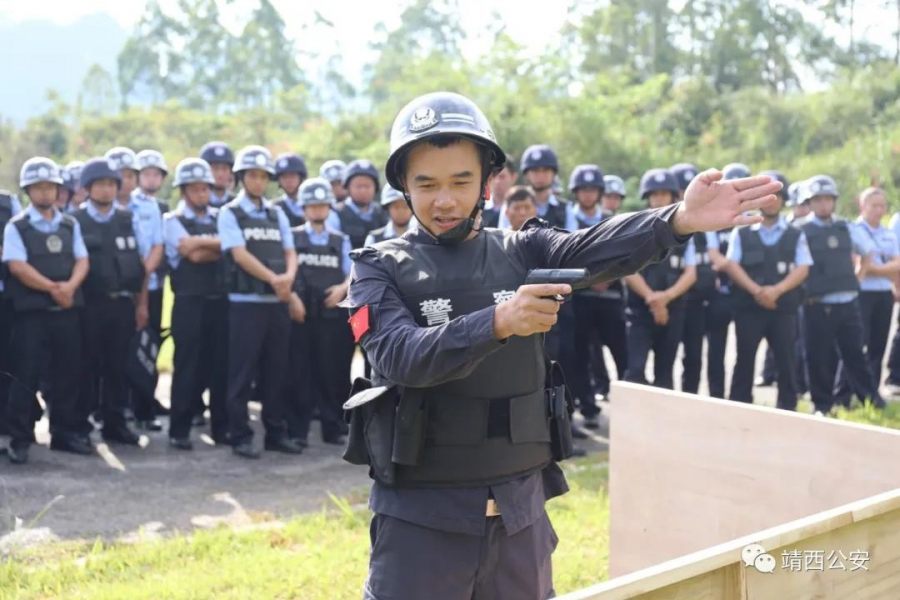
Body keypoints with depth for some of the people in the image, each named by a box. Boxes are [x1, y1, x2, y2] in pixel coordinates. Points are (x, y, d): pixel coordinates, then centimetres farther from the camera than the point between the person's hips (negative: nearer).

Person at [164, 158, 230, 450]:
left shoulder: (220, 218, 13)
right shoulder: (173, 221, 0)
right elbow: (193, 255, -14)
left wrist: (201, 242, -12)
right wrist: (218, 246, -5)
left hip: (220, 300, 4)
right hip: (189, 302, -4)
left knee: (221, 364, 7)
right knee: (187, 366, -1)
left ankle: (221, 426, 16)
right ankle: (179, 430, 5)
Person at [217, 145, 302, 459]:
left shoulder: (277, 214, 14)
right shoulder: (230, 213, -1)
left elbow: (290, 251, 8)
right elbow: (240, 254, -12)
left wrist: (289, 277, -13)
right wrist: (273, 279, -19)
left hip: (278, 302, 5)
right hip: (246, 302, -5)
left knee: (276, 370, 8)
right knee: (242, 372, -2)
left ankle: (276, 432, 16)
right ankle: (240, 436, 4)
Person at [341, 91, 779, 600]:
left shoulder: (523, 253, 4)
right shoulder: (381, 268, -2)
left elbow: (597, 248, -15)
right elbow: (401, 356, -20)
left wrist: (681, 219, -34)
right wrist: (497, 323, -36)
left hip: (520, 505, 3)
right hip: (421, 514, -3)